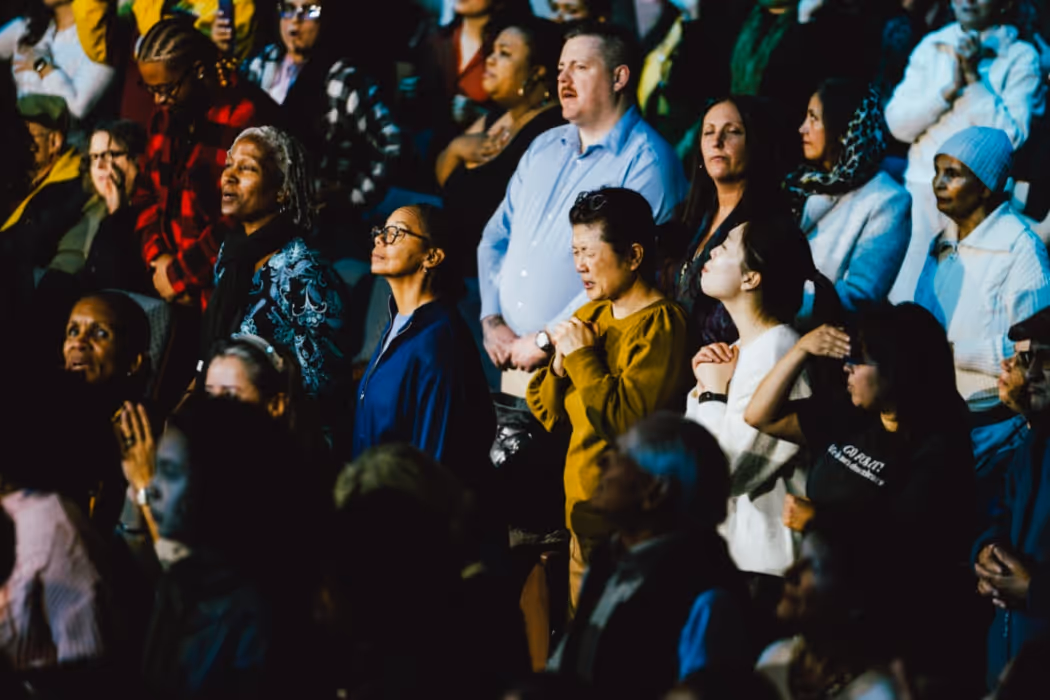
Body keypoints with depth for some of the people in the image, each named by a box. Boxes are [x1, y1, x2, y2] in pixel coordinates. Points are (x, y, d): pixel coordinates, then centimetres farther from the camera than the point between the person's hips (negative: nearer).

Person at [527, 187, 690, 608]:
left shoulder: (660, 324, -12)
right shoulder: (591, 316, 14)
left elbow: (625, 420, -20)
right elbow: (549, 415, 15)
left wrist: (582, 357, -13)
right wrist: (560, 364, -3)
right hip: (584, 513, 8)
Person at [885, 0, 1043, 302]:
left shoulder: (1020, 57, 0)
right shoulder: (931, 47, 11)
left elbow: (1011, 136, -11)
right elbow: (898, 123, 3)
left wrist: (975, 79, -13)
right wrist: (950, 88, -10)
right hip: (921, 192, 4)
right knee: (905, 297, 3)